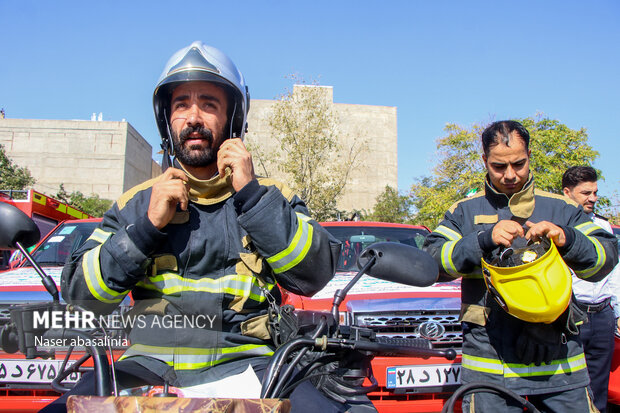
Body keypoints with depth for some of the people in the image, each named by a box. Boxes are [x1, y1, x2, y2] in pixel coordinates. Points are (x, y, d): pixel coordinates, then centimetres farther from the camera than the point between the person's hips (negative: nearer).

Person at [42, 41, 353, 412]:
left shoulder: (269, 197, 10)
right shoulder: (138, 202, 14)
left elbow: (315, 274, -5)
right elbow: (80, 295, 7)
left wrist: (251, 194, -10)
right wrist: (145, 226, -6)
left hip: (244, 363, -1)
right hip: (150, 364, 2)